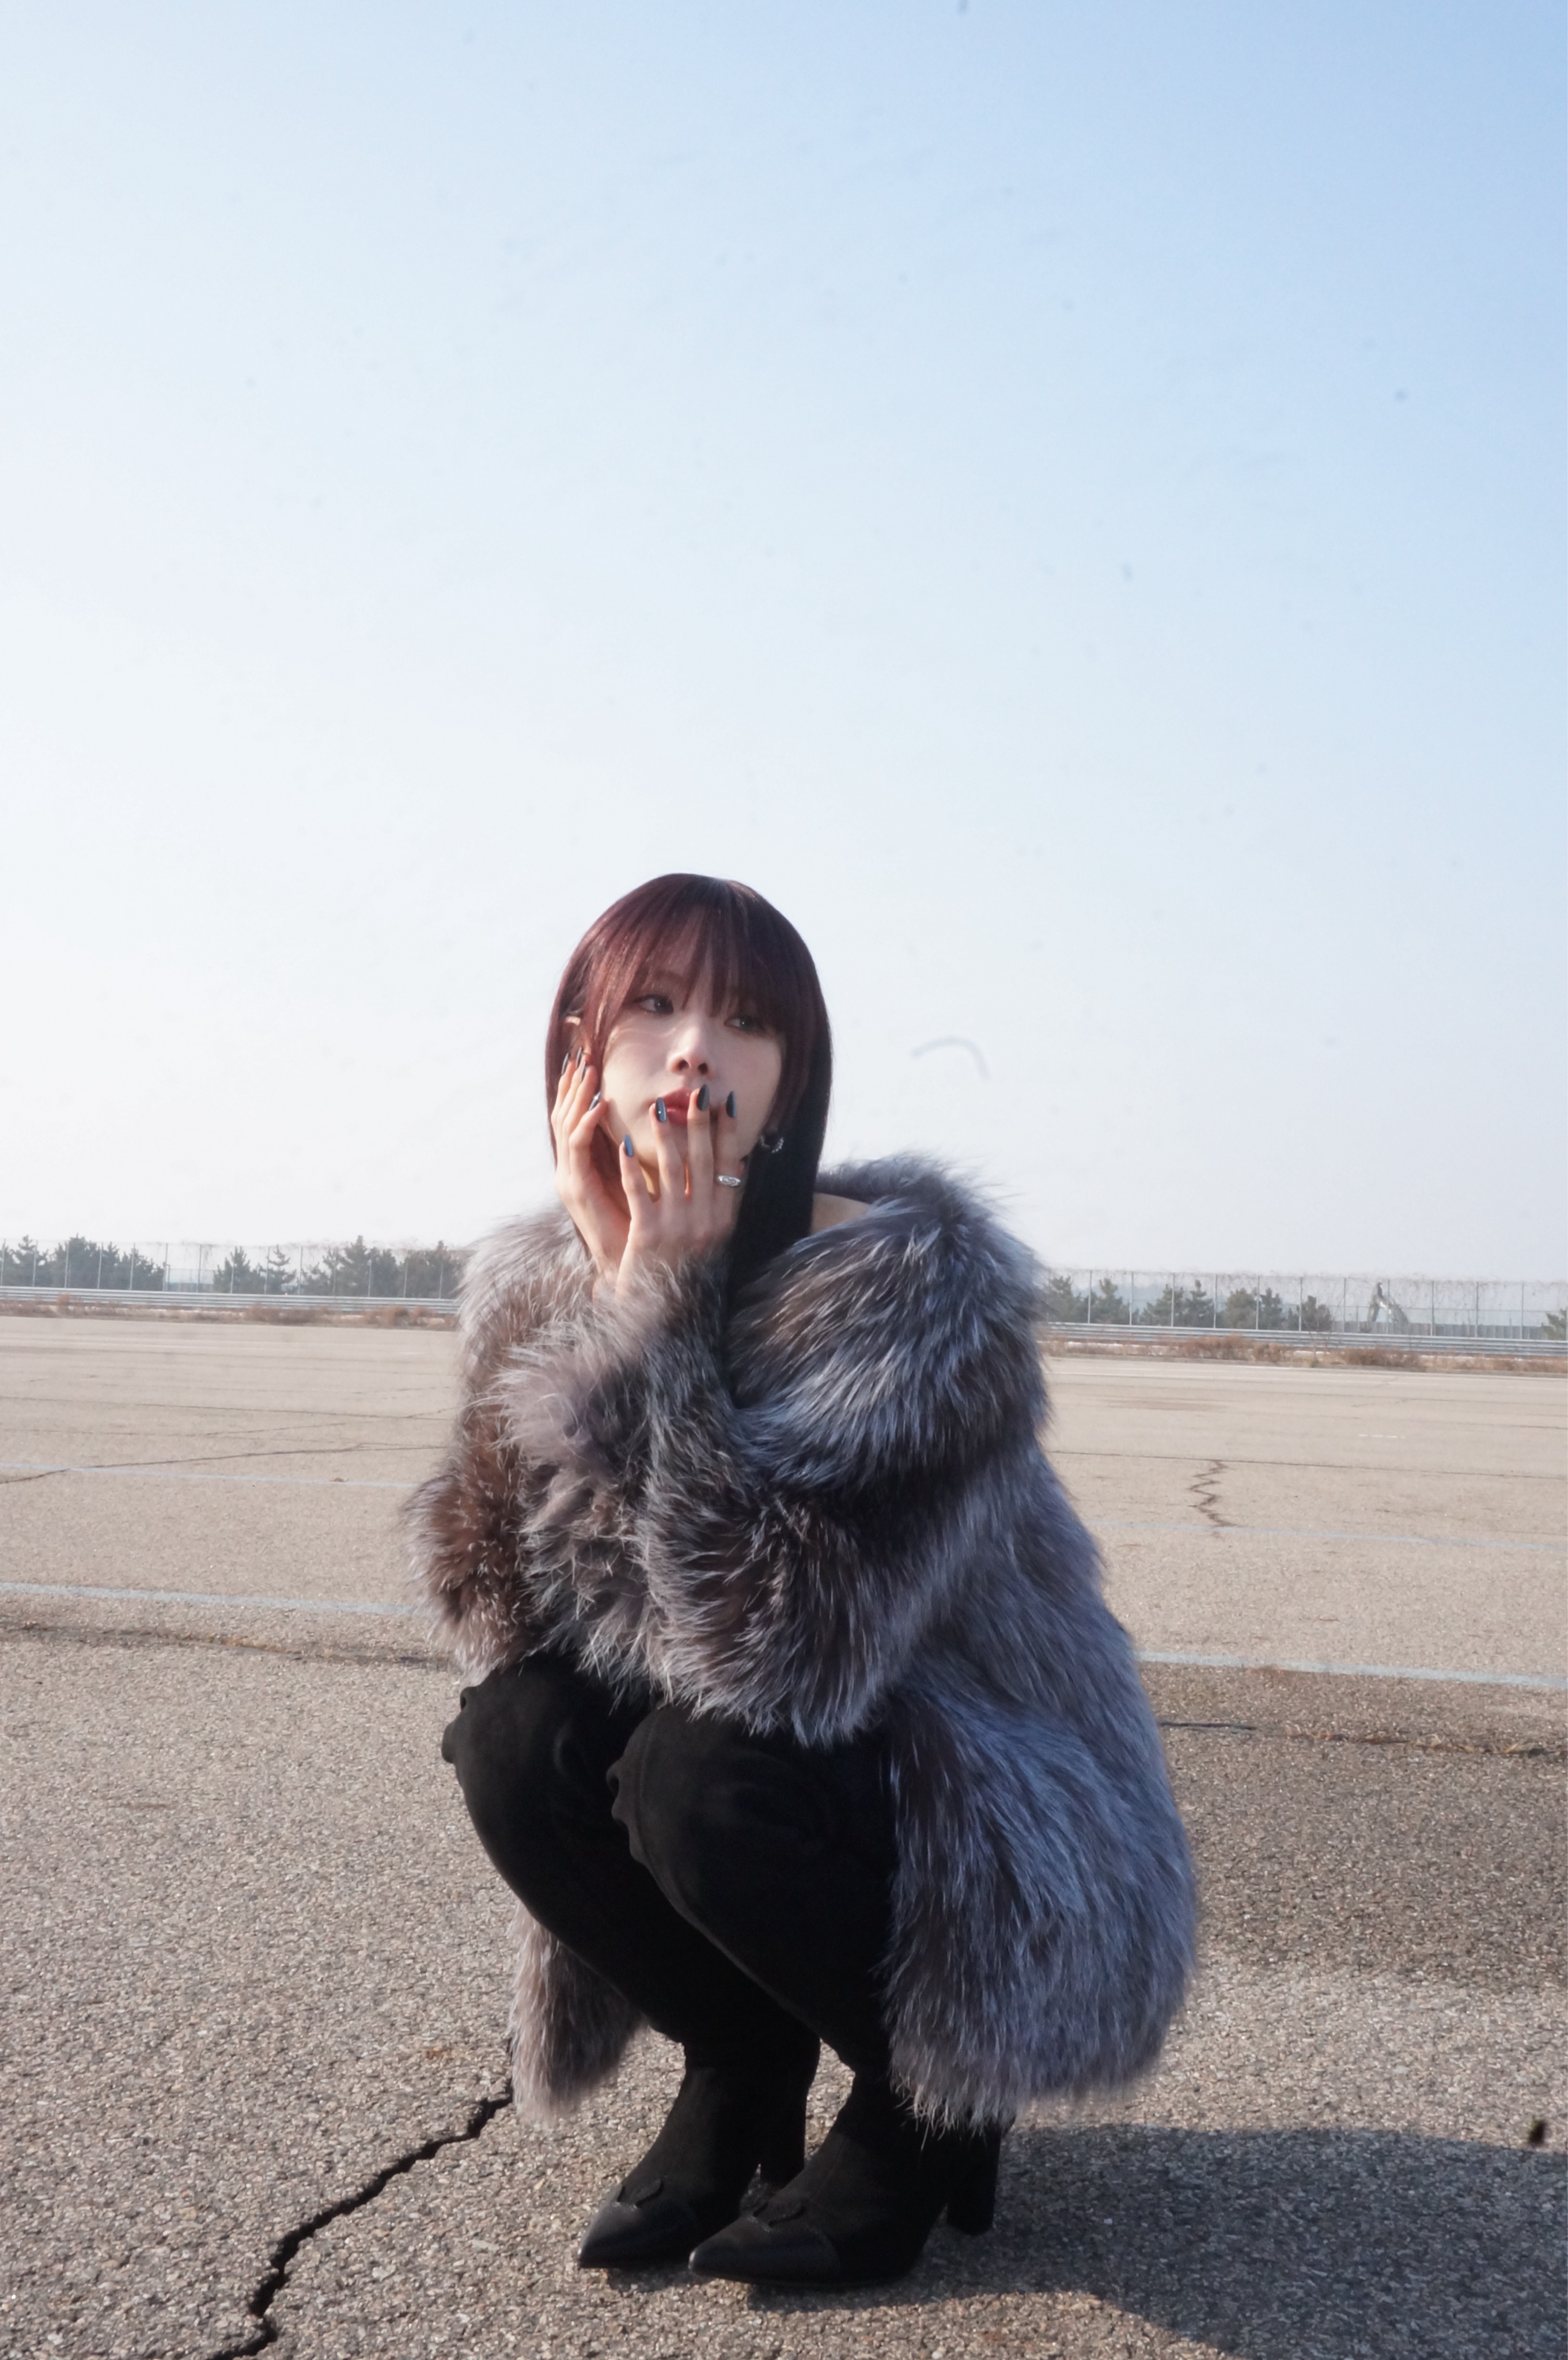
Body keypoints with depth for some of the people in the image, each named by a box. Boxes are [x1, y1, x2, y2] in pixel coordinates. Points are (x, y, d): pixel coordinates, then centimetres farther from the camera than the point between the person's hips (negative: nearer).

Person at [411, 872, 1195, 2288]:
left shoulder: (927, 1284, -26)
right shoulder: (534, 1288, -5)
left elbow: (776, 1650, -32)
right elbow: (490, 1588, -12)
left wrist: (659, 1304, -32)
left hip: (996, 1864, -5)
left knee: (708, 1772, -31)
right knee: (515, 1736, -20)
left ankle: (923, 2108, 0)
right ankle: (742, 2071, 6)